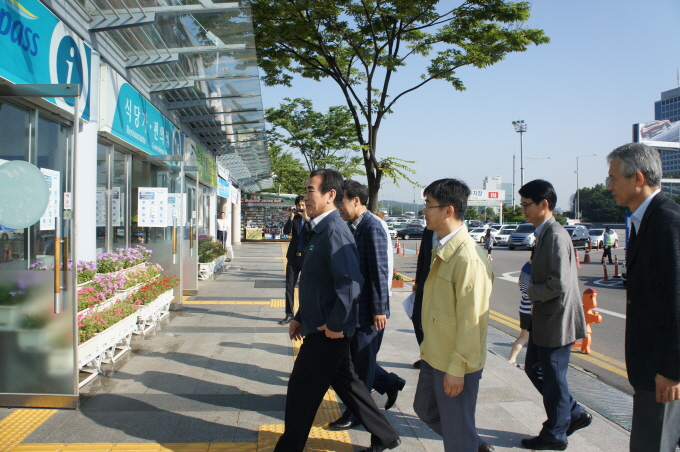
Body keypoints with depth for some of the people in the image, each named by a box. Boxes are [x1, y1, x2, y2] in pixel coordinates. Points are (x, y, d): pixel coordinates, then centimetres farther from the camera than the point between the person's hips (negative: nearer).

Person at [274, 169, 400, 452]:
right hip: (320, 325, 10)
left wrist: (335, 325, -22)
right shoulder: (319, 230, 11)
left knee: (301, 392, 4)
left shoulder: (334, 230, -21)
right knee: (346, 383, 19)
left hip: (327, 332, -10)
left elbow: (350, 282, -29)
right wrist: (300, 317, 17)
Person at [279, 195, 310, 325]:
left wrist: (306, 218, -23)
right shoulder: (294, 219, 8)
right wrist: (291, 217, -18)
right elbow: (286, 231, -6)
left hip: (307, 257, -3)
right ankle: (289, 314, 10)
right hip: (293, 256, 3)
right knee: (289, 286, 3)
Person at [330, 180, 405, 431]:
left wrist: (379, 310, -19)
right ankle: (390, 383, 36)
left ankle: (355, 414, 21)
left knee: (362, 363, 6)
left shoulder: (372, 228, -19)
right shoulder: (354, 227, 9)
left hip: (368, 310, -9)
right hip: (355, 307, 9)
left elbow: (379, 271, -20)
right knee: (353, 357, 17)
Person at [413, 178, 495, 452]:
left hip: (455, 364, -10)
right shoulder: (442, 249, 6)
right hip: (434, 355, 10)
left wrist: (456, 368, -20)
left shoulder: (467, 258, -24)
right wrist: (429, 345, 16)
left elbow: (471, 320, -23)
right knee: (425, 409, 24)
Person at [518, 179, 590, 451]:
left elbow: (559, 284, -28)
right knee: (533, 368, 19)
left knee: (552, 378, 6)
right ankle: (574, 414, 32)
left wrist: (531, 292, -13)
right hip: (543, 319, 10)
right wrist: (534, 292, 8)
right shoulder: (543, 234, 9)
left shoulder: (555, 236, -22)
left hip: (556, 321, -10)